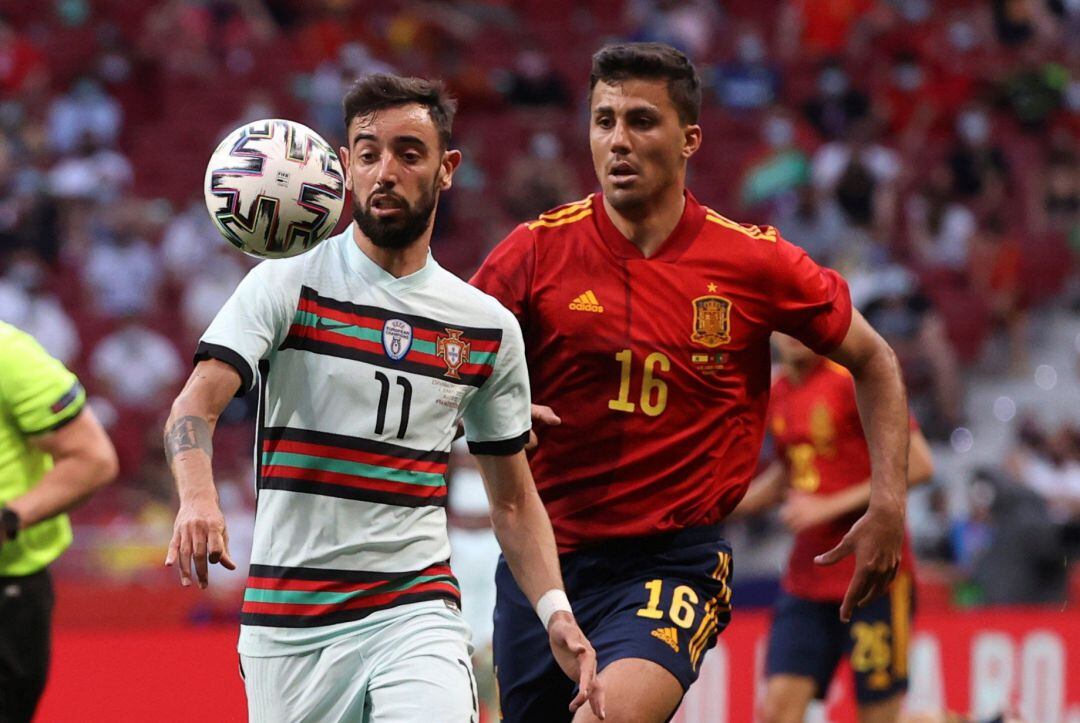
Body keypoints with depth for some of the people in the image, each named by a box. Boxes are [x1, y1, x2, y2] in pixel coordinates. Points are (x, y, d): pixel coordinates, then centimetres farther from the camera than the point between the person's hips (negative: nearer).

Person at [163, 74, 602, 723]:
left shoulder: (489, 327, 9)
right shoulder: (285, 285, 0)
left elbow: (513, 499, 16)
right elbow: (197, 402, -14)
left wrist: (556, 612, 1)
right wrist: (197, 497, -35)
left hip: (416, 613, 1)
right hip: (287, 623, -1)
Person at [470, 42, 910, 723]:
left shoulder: (756, 261, -3)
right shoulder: (537, 251, -3)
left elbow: (872, 360, 10)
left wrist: (889, 503, 2)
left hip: (678, 558, -3)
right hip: (542, 558, 3)